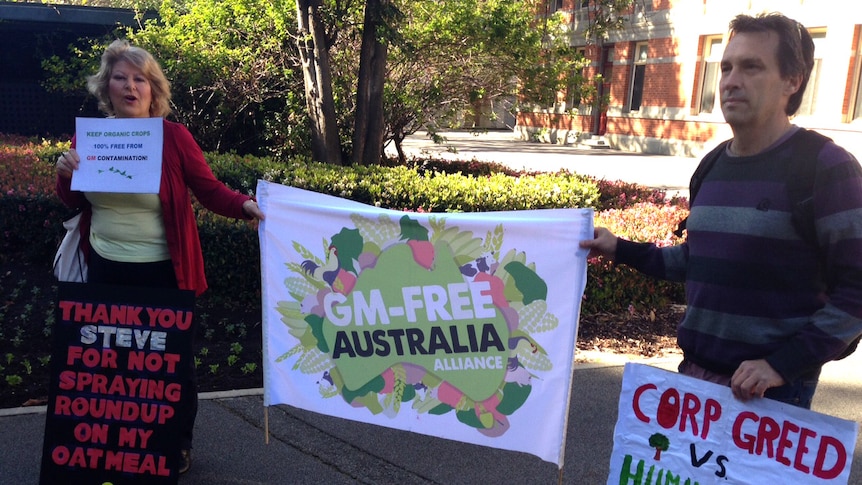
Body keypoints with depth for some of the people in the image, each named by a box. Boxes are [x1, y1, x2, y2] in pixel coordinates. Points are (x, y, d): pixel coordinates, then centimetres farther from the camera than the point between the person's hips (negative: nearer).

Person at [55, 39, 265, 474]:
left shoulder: (174, 136, -9)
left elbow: (209, 190, -10)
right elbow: (75, 202, 11)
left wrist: (244, 205, -29)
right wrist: (64, 173, -10)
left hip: (162, 273, -4)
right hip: (105, 270, 4)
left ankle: (180, 445, 31)